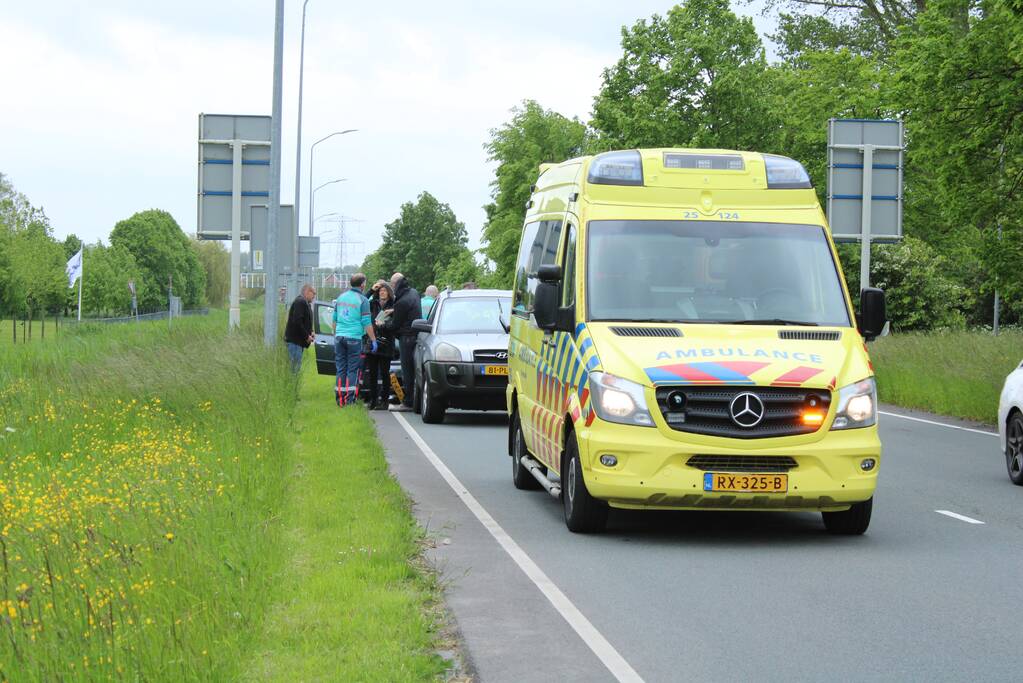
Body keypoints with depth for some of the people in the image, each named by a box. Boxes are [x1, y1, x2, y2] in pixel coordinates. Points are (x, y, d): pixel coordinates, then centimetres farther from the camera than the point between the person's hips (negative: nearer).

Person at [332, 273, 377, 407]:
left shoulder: (341, 297, 11)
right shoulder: (362, 300, -6)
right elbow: (367, 323, -8)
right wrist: (373, 340, -2)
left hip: (339, 337, 5)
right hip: (354, 338, -5)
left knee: (341, 369, 9)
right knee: (353, 369, 0)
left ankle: (339, 398, 8)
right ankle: (350, 399, -5)